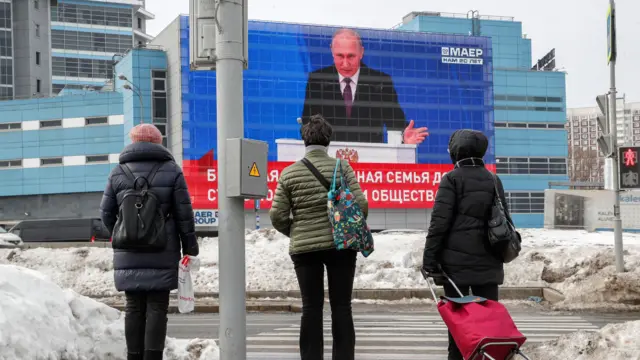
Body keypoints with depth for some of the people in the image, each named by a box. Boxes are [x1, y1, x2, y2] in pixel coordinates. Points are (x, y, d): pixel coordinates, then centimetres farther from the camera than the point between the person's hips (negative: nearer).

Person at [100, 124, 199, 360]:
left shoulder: (118, 173, 6)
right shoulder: (171, 170, 1)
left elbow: (106, 213, 6)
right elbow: (184, 213, -1)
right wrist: (189, 246, 6)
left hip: (128, 254, 2)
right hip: (162, 253, -2)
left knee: (134, 308, 8)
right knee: (157, 307, 1)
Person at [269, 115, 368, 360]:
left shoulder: (289, 173, 1)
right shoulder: (342, 167, -2)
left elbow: (277, 216, -2)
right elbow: (360, 204, -9)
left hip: (304, 248, 1)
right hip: (341, 244, -1)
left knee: (311, 308, 6)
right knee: (341, 306, 6)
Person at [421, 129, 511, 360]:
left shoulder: (452, 179, -5)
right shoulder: (493, 180, 12)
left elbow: (440, 221, -11)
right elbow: (505, 220, 16)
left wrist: (429, 258, -8)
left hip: (457, 260, -4)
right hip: (488, 261, 4)